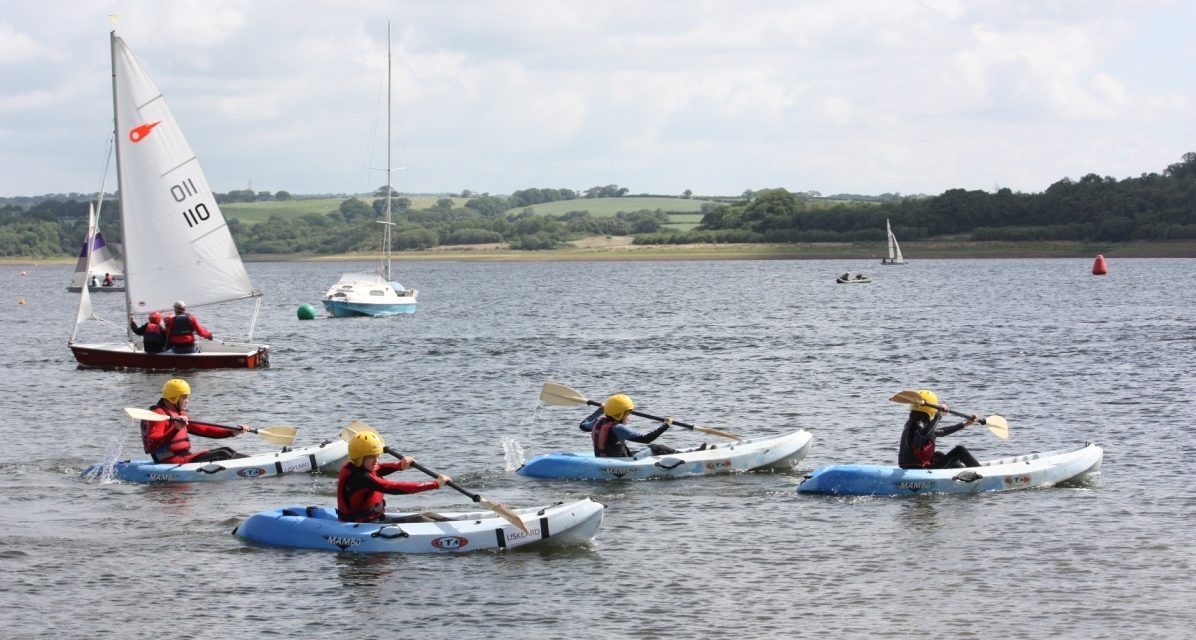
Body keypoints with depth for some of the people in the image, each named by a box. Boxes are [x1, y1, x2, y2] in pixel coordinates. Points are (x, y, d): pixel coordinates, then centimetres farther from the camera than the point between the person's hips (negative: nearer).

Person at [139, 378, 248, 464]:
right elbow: (152, 444, -25)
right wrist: (176, 429, -37)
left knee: (225, 451, 4)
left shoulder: (180, 415, 22)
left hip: (185, 456, 10)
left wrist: (233, 432, 14)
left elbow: (203, 429, 22)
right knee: (222, 455, -16)